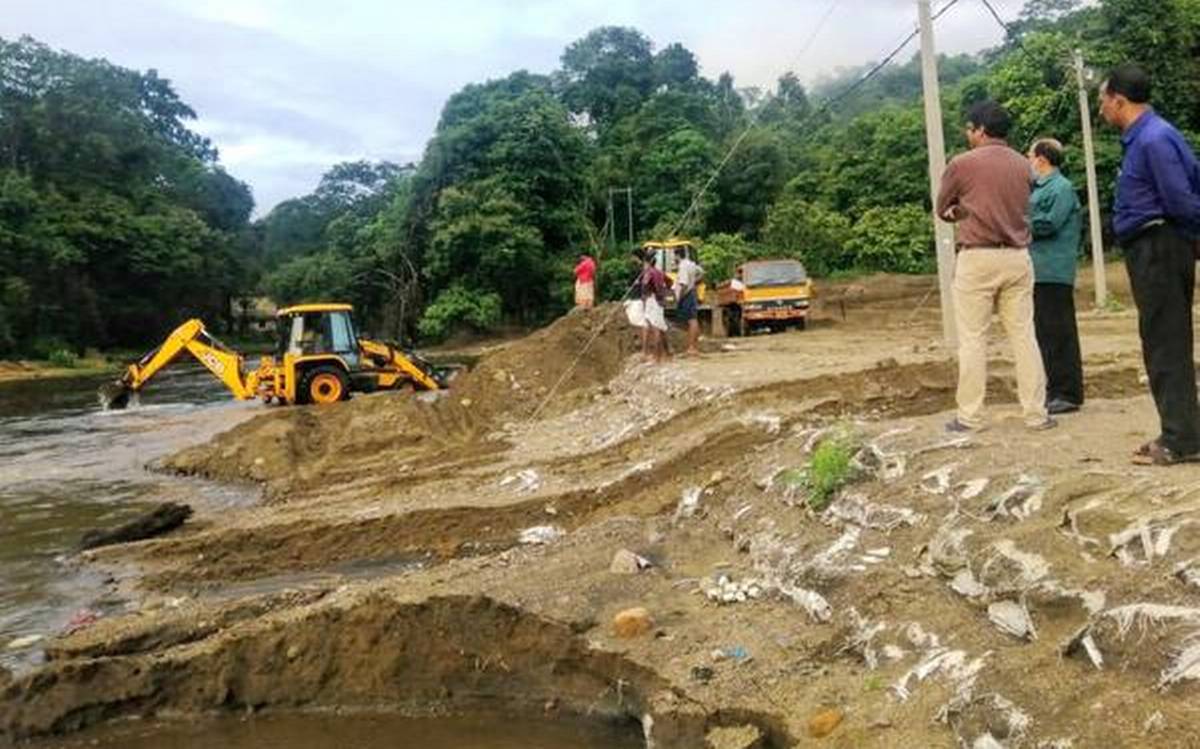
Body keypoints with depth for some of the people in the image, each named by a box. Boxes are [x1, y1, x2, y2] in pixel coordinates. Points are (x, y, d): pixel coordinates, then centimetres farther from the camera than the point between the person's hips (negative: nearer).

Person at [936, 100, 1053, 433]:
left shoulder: (962, 164, -6)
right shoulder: (1023, 164, 9)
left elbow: (943, 209, 6)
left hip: (977, 259, -4)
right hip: (1017, 258, 5)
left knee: (973, 340, 1)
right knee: (1024, 336, 8)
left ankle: (970, 416, 3)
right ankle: (1036, 413, 10)